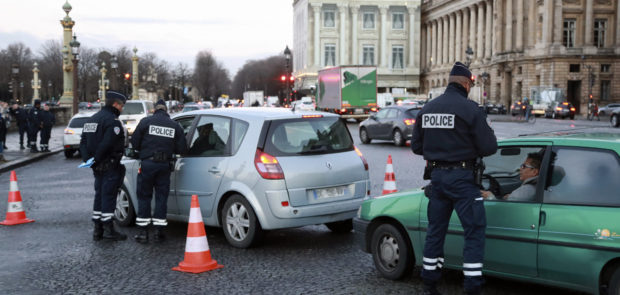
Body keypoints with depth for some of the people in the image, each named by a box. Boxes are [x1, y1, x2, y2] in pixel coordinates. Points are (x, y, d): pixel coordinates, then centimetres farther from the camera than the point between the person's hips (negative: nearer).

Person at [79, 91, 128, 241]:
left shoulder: (92, 119, 16)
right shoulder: (112, 121, -14)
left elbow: (83, 143, 14)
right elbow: (107, 144, -24)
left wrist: (88, 159, 7)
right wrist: (96, 160, -15)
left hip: (98, 167, 9)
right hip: (110, 166, -9)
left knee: (99, 195, 14)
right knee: (109, 196, -4)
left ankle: (97, 230, 17)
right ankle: (108, 229, -2)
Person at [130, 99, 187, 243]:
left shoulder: (145, 122, -1)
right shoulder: (175, 125, 5)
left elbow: (134, 143, -1)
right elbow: (182, 149, 3)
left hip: (147, 163, -2)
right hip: (165, 165, 2)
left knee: (144, 196, 7)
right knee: (161, 197, 9)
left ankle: (143, 231, 7)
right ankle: (159, 231, 8)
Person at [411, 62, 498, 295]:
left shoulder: (427, 109, 6)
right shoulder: (470, 109, -12)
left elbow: (416, 146, 11)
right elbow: (489, 147, -12)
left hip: (437, 176, 6)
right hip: (461, 177, -6)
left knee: (435, 230, 16)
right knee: (475, 231, 2)